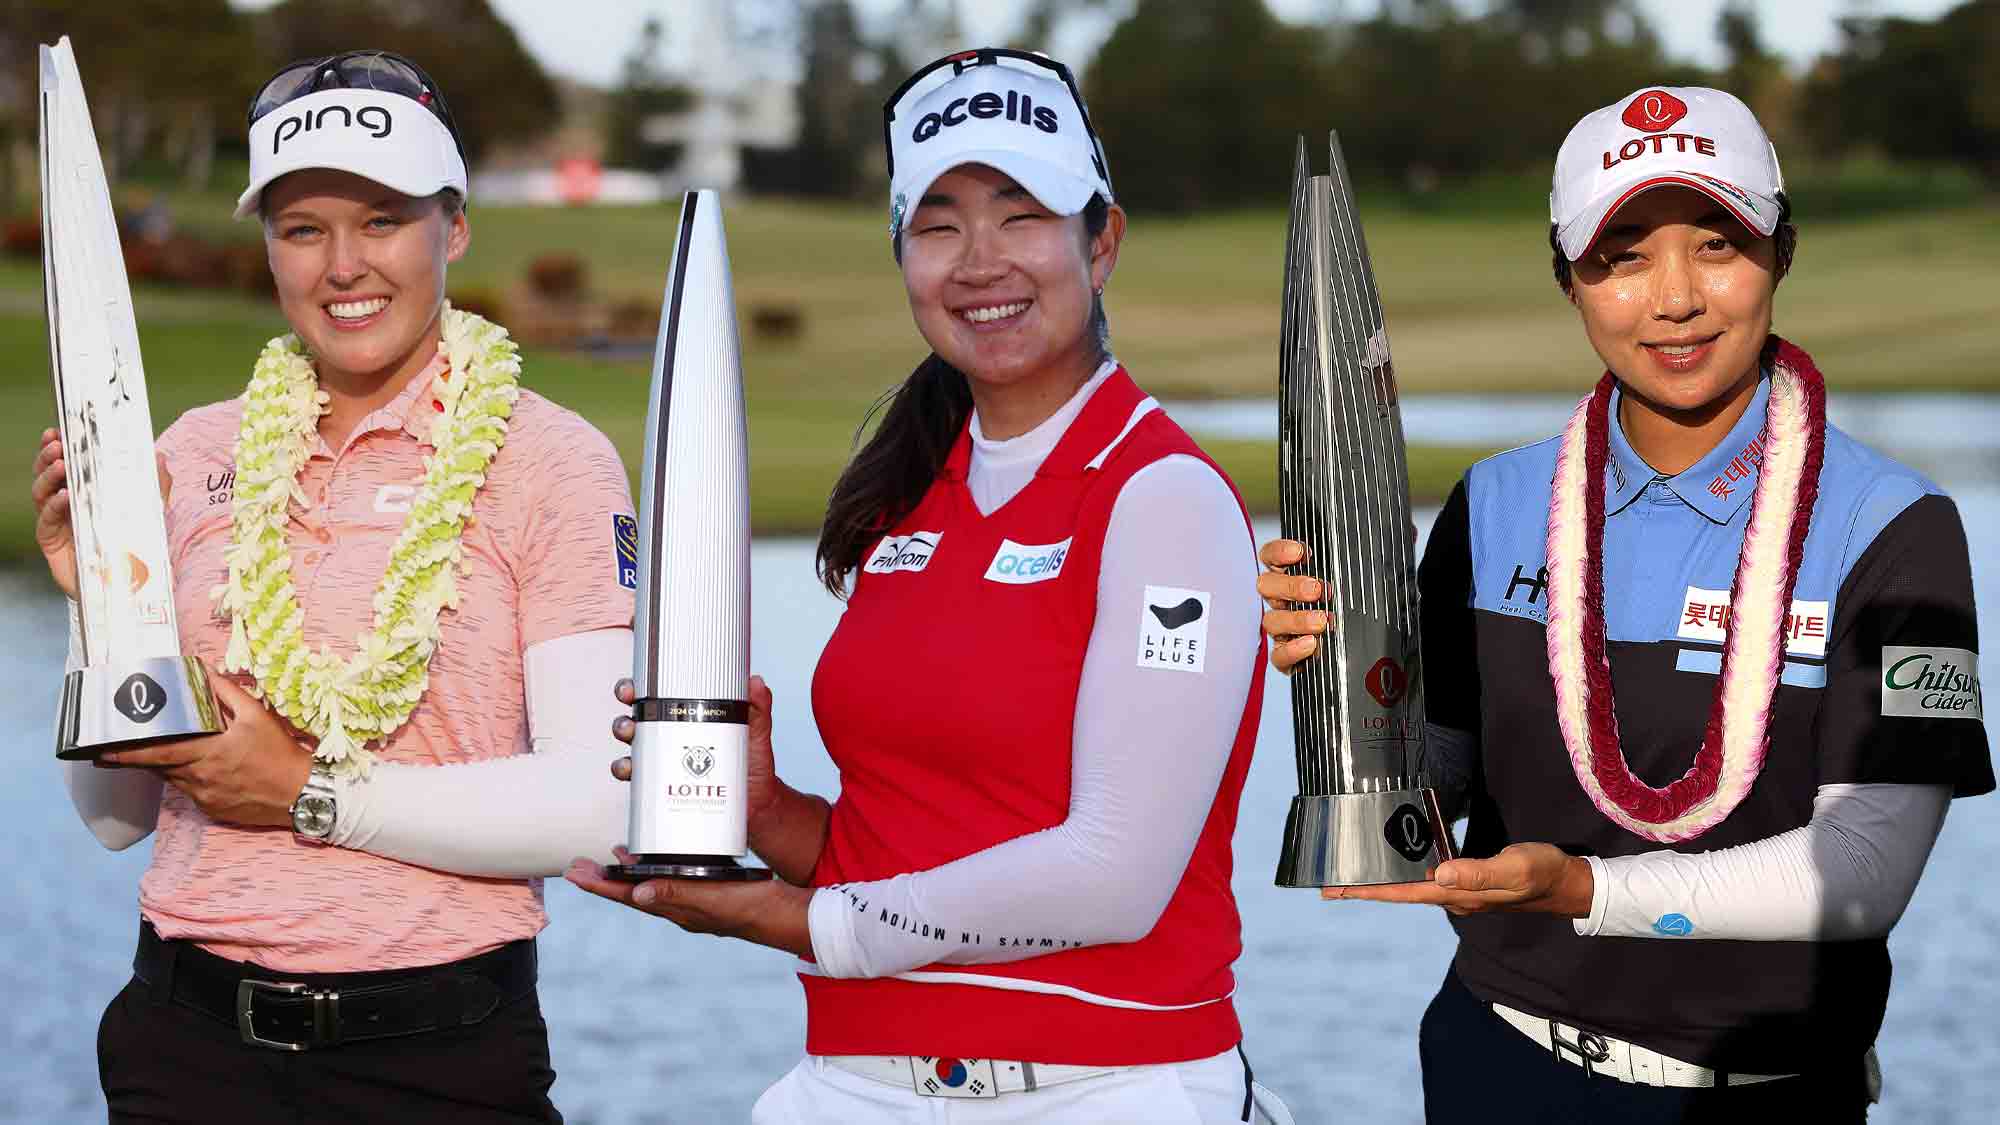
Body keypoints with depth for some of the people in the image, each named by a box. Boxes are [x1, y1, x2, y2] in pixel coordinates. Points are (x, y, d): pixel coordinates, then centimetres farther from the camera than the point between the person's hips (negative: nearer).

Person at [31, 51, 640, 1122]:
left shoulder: (551, 462, -6)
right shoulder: (196, 456, 5)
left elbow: (600, 808, -16)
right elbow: (114, 816, 9)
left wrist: (312, 793, -15)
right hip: (191, 1038, 3)